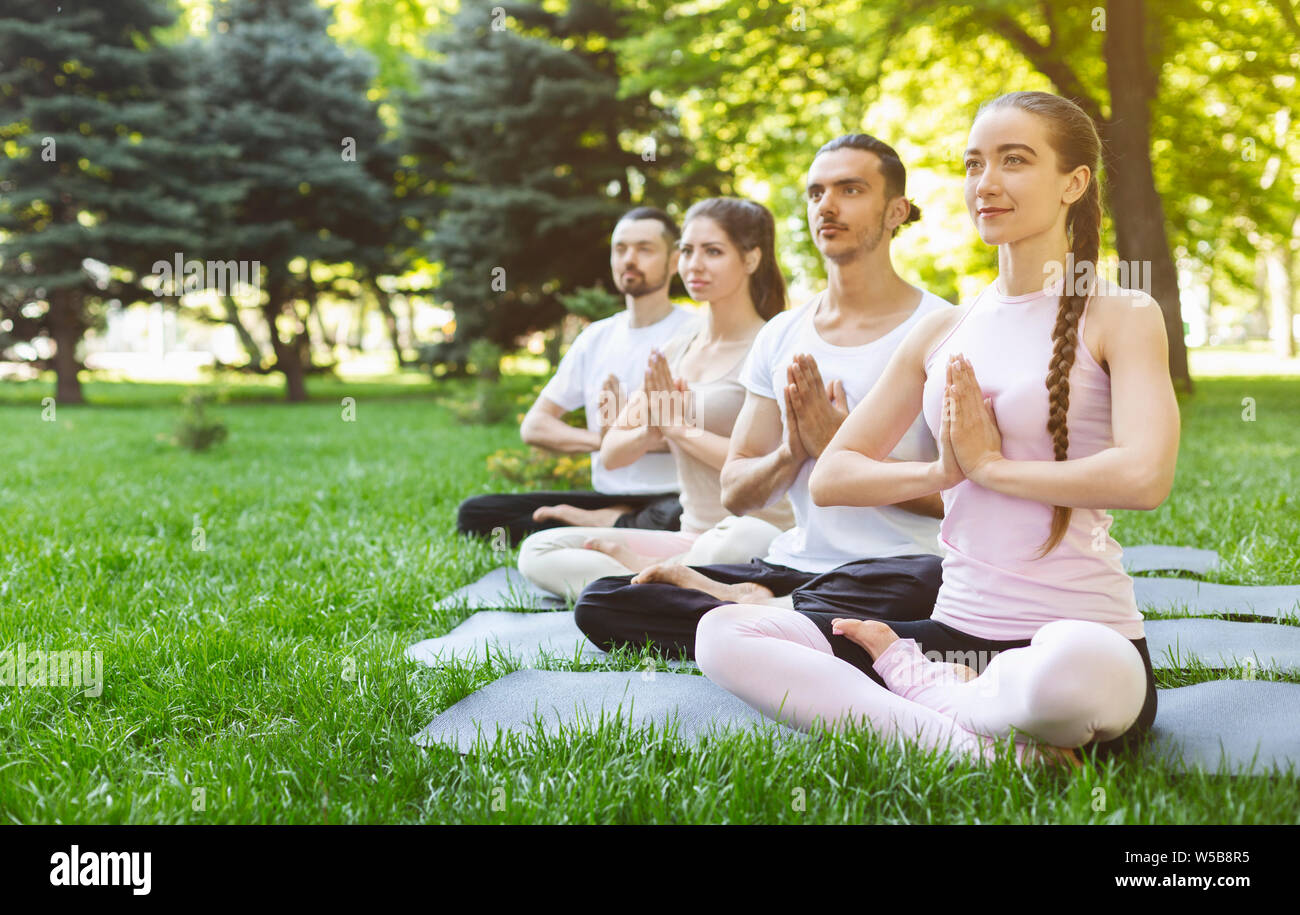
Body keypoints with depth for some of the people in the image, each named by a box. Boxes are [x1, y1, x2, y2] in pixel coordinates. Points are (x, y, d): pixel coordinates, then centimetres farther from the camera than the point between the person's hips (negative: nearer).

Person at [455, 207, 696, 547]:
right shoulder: (596, 338, 17)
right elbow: (533, 426, 13)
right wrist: (600, 440, -5)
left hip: (670, 500, -6)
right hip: (606, 498, 6)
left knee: (682, 518, -43)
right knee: (474, 512, -10)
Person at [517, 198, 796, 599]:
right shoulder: (675, 351, 15)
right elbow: (610, 454, 13)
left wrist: (682, 429, -10)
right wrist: (651, 432, -9)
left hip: (765, 533, -6)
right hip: (692, 537, 6)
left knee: (739, 539, -43)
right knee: (537, 551, -8)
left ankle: (637, 568, -16)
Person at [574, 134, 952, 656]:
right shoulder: (781, 336, 14)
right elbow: (735, 495, 12)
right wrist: (791, 452, -9)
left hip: (897, 565, -3)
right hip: (793, 567, 3)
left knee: (924, 581, -41)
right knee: (599, 602, -12)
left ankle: (746, 610, -19)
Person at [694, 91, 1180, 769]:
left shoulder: (1121, 317, -1)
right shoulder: (942, 334, 13)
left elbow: (1144, 477, -19)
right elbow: (828, 478, 11)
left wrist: (990, 464, -8)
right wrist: (940, 471, -6)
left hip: (1085, 637, -5)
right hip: (955, 629, 5)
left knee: (1078, 667, -43)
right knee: (722, 633, -12)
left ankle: (913, 681, -11)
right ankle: (979, 748, -17)